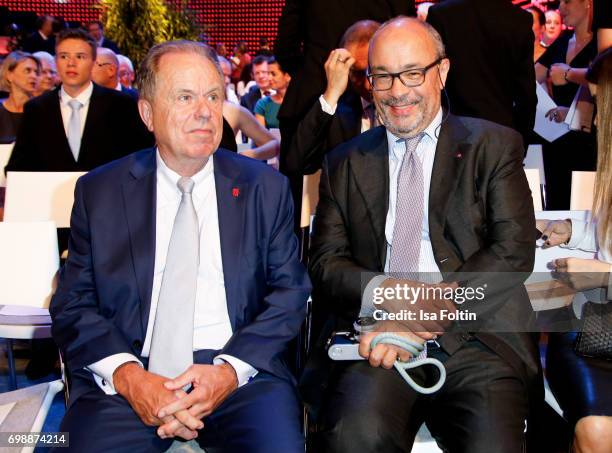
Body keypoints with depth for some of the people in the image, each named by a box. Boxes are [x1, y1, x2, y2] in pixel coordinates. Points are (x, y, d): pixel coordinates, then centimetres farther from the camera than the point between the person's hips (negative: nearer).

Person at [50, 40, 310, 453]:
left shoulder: (266, 188, 8)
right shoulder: (98, 192, 8)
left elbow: (289, 293, 4)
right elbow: (73, 305, 6)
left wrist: (229, 371, -11)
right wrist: (127, 376, -12)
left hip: (241, 372, 0)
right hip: (125, 377, 1)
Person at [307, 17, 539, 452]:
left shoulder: (495, 146, 10)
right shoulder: (345, 163, 16)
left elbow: (514, 253, -2)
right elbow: (325, 262, 9)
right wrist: (382, 292, -13)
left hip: (478, 339, 0)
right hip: (375, 337, 1)